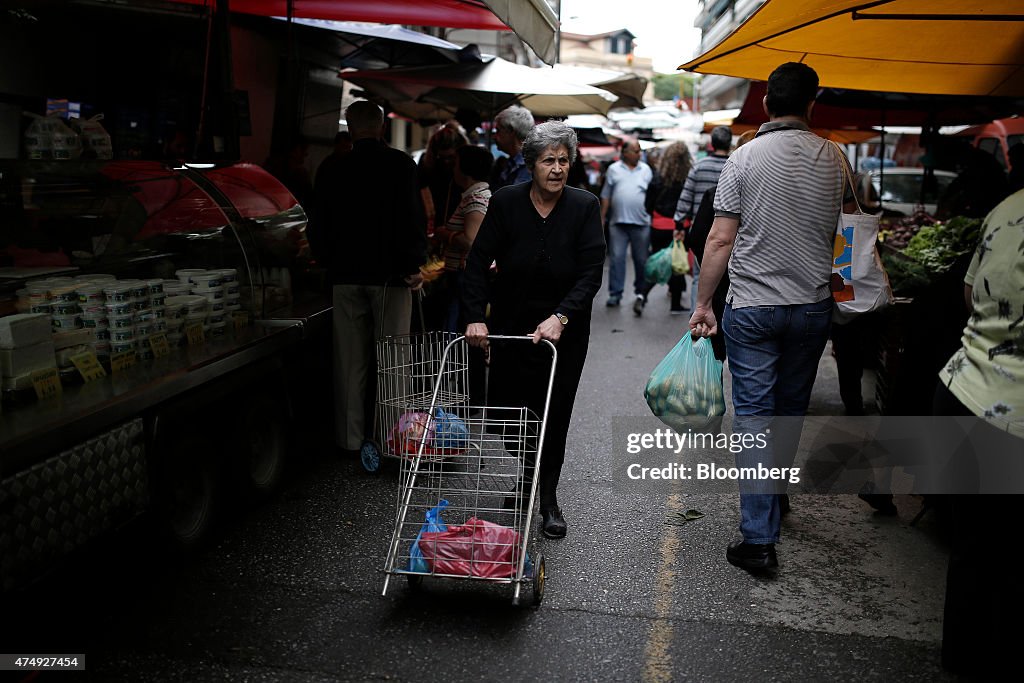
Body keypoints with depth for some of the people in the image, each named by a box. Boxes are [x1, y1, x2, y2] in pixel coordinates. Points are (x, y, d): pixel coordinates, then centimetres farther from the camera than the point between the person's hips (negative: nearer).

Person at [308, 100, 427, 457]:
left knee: (349, 363, 10)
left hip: (346, 277, 3)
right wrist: (415, 263, -7)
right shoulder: (400, 165, -5)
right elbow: (413, 217, -13)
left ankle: (350, 438, 16)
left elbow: (318, 229, 11)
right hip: (389, 275, -3)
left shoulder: (333, 172, 6)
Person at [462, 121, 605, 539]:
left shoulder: (585, 207, -9)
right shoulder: (505, 202, -7)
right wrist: (475, 317, -21)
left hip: (563, 331, -1)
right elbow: (478, 262, -9)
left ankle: (548, 497, 21)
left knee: (554, 416, 2)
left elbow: (591, 272, -13)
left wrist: (561, 317, -26)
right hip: (511, 326, 1)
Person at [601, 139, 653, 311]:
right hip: (618, 222, 0)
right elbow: (606, 196, 8)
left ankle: (641, 293, 15)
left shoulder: (646, 170, 9)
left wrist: (654, 218, 2)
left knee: (641, 260, 4)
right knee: (616, 258, -2)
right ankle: (615, 293, 5)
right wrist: (602, 218, 4)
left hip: (641, 222, 0)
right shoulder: (613, 169, 8)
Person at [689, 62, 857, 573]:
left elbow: (721, 239, -10)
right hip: (813, 306, 3)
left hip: (751, 306, -3)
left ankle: (759, 539, -2)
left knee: (754, 415, 0)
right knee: (791, 410, 18)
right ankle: (775, 501, 36)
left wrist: (703, 303, -2)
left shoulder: (744, 158, -8)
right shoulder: (834, 158, 2)